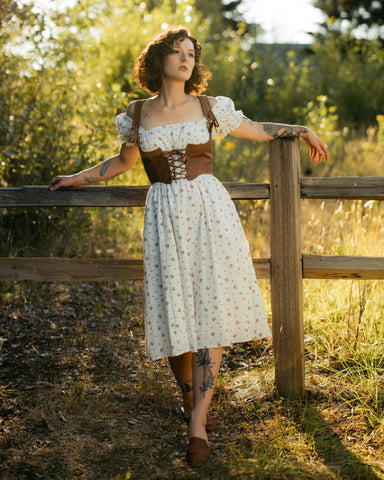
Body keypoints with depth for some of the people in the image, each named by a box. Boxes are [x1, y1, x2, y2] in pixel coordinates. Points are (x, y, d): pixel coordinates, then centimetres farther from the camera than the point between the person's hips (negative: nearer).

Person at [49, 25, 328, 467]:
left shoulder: (211, 108, 5)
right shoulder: (137, 115, 7)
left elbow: (257, 131, 21)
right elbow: (124, 160, 24)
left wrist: (302, 130, 22)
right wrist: (78, 178, 24)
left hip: (209, 209, 0)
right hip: (164, 216, 1)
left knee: (211, 310, -8)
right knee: (173, 313, -1)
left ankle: (197, 425, -6)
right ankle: (189, 394, 25)